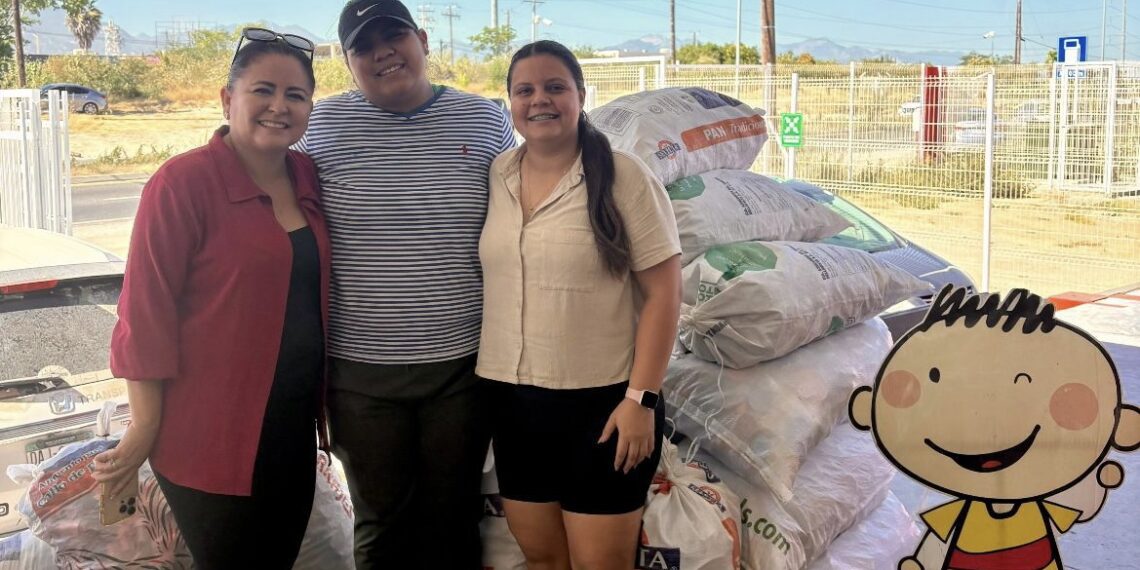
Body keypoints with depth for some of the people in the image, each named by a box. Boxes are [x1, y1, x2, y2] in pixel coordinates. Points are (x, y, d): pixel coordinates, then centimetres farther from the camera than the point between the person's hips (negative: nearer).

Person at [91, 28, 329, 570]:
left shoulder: (307, 177, 5)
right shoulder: (183, 182, -14)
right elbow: (145, 311, -14)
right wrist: (145, 428, -13)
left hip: (293, 426, 7)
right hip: (210, 437, -6)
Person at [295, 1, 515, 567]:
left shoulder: (485, 121, 3)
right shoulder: (324, 125, 0)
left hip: (462, 363, 1)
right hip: (360, 369, 0)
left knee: (453, 520, 14)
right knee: (381, 523, 12)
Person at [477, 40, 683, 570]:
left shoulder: (624, 177, -10)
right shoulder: (496, 176, 5)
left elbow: (662, 294, -11)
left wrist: (641, 398, -16)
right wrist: (480, 376, 11)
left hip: (601, 400, -5)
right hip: (513, 398, 5)